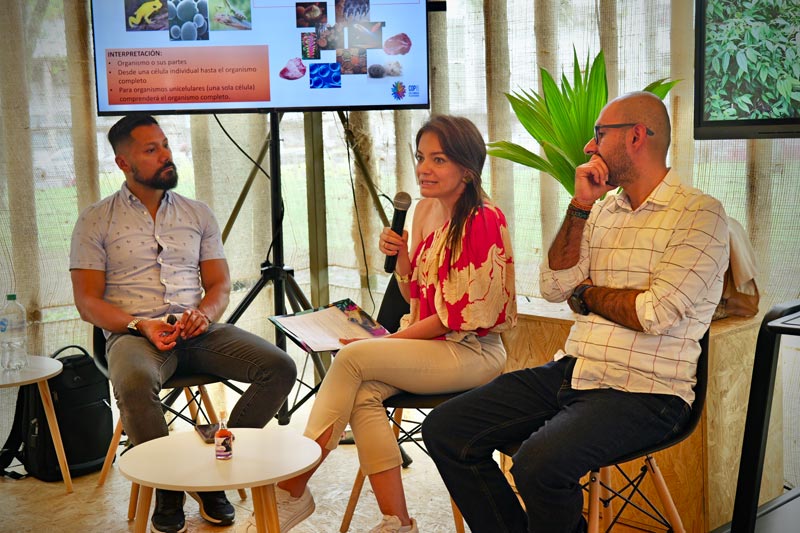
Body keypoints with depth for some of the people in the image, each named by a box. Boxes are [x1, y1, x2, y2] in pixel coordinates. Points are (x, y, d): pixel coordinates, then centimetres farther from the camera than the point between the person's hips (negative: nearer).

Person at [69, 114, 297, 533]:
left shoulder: (197, 214, 16)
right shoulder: (96, 221, 6)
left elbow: (220, 284, 13)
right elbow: (87, 301, 1)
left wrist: (205, 313, -11)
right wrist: (141, 326, -17)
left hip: (199, 330, 4)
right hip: (134, 332, -3)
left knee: (280, 367, -20)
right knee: (134, 383, -39)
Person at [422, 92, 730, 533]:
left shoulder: (700, 213, -7)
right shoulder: (603, 211, 16)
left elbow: (655, 313, -17)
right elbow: (554, 287, 6)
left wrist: (586, 293, 0)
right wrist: (580, 207, -1)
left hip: (643, 392, -7)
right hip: (570, 372, 7)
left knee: (539, 464, -33)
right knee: (446, 430, -5)